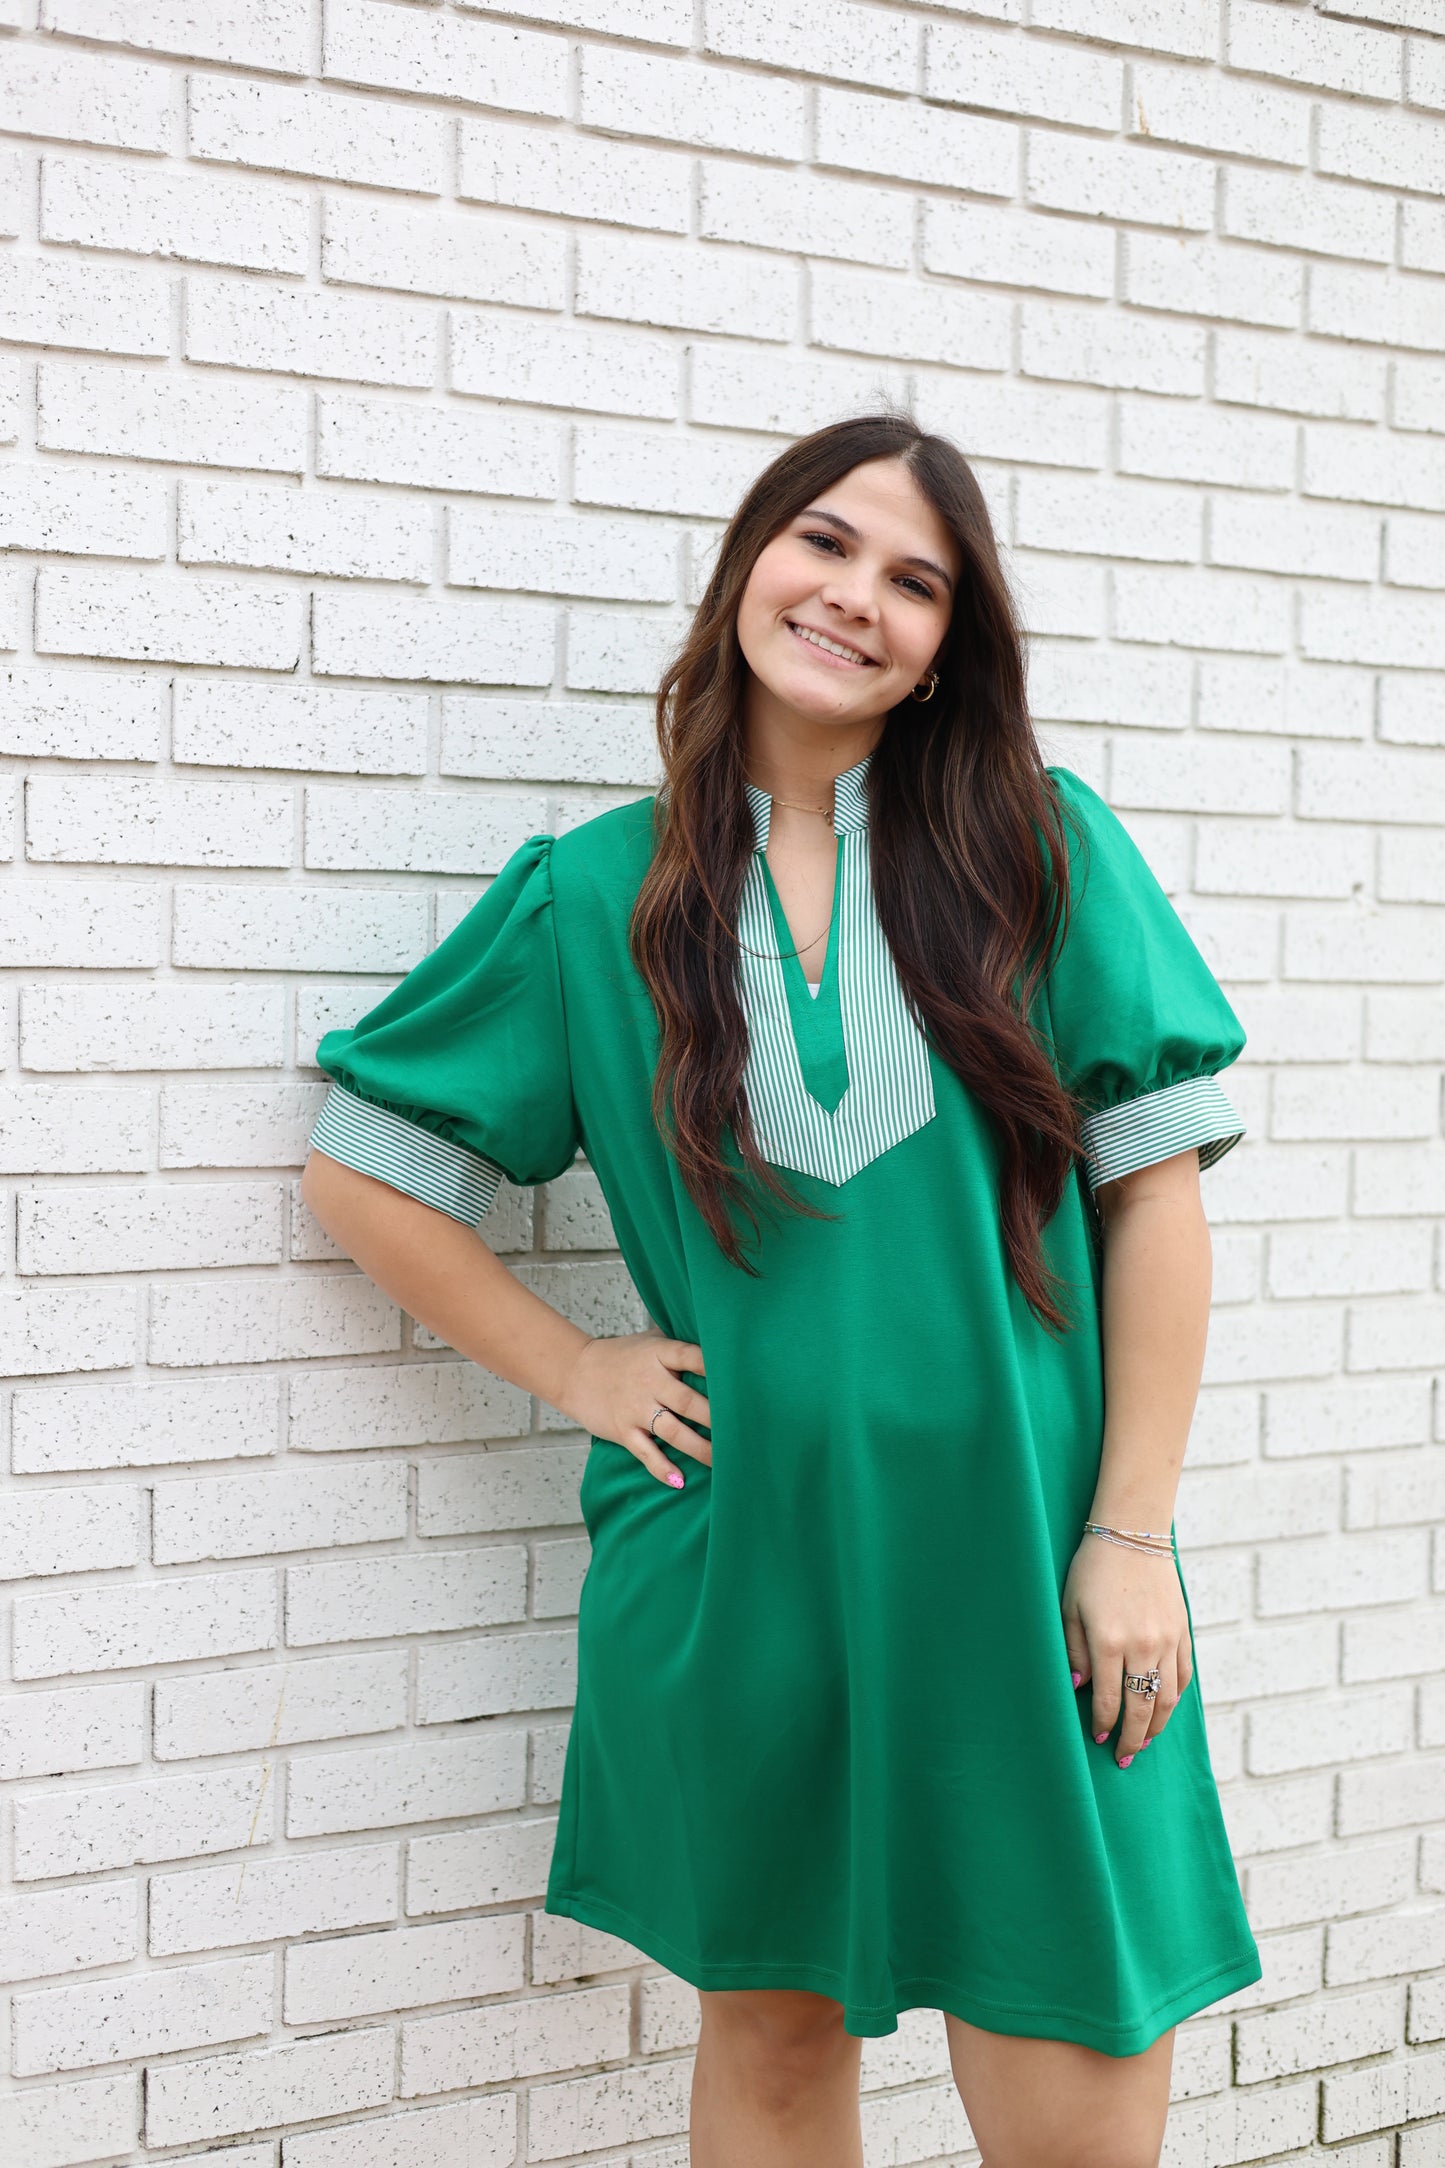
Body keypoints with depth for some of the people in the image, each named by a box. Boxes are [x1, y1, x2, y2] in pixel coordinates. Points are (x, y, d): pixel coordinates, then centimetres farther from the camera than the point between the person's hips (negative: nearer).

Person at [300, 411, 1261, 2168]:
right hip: (736, 1561, 1)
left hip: (1009, 1557, -1)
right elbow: (361, 1170, 9)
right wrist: (573, 1370, 2)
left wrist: (1132, 1531, -6)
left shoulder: (1039, 849, 0)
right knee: (771, 2025, 15)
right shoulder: (594, 896, 3)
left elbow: (1153, 1185, -2)